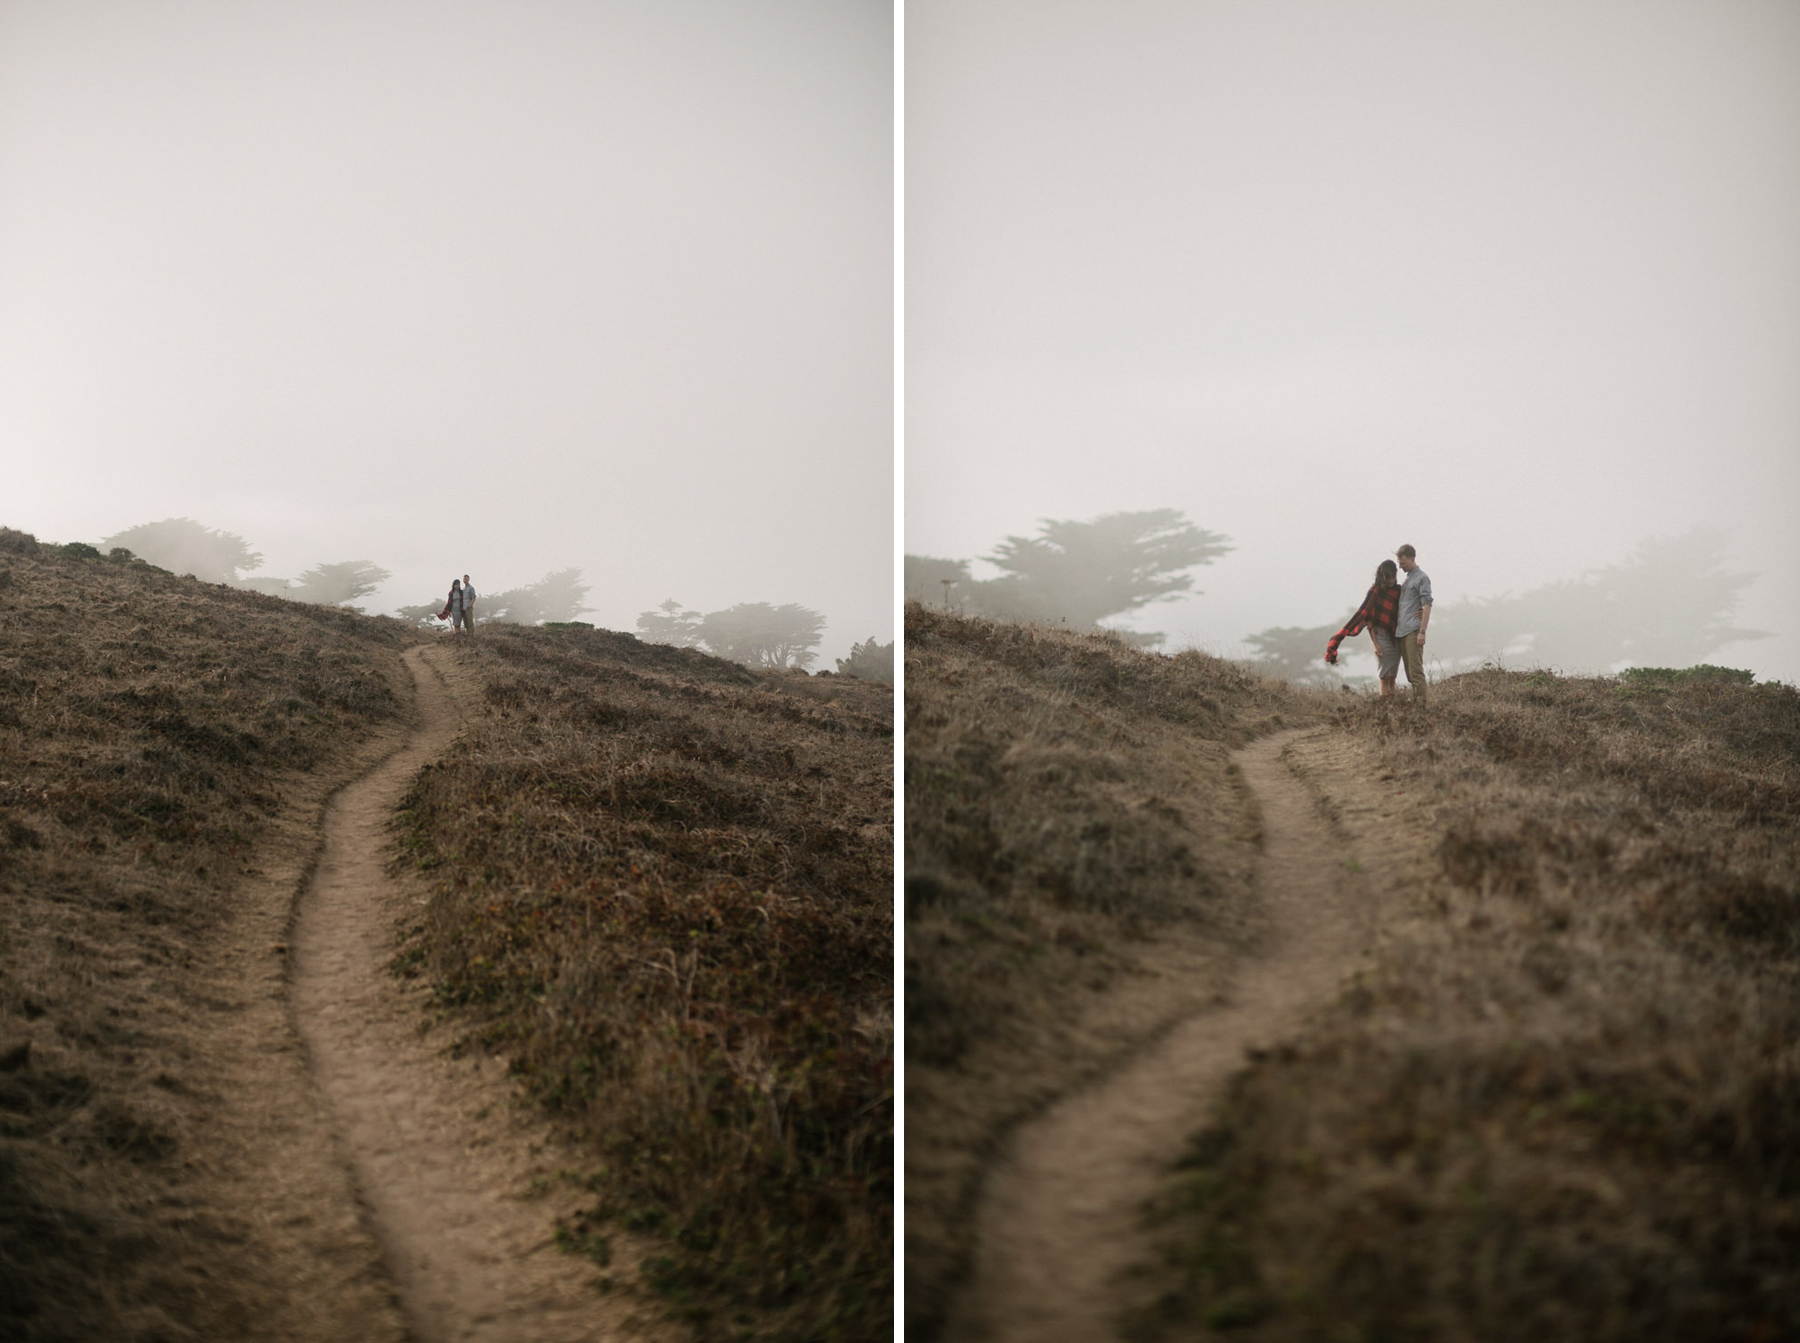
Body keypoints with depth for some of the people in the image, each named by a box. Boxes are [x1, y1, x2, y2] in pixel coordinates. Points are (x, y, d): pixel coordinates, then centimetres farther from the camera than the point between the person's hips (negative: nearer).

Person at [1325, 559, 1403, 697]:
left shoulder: (1398, 591, 7)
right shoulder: (1375, 592, -6)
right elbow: (1368, 619, -8)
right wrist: (1375, 643, -14)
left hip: (1395, 638, 5)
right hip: (1381, 637, -5)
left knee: (1392, 676, 5)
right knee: (1385, 676, -8)